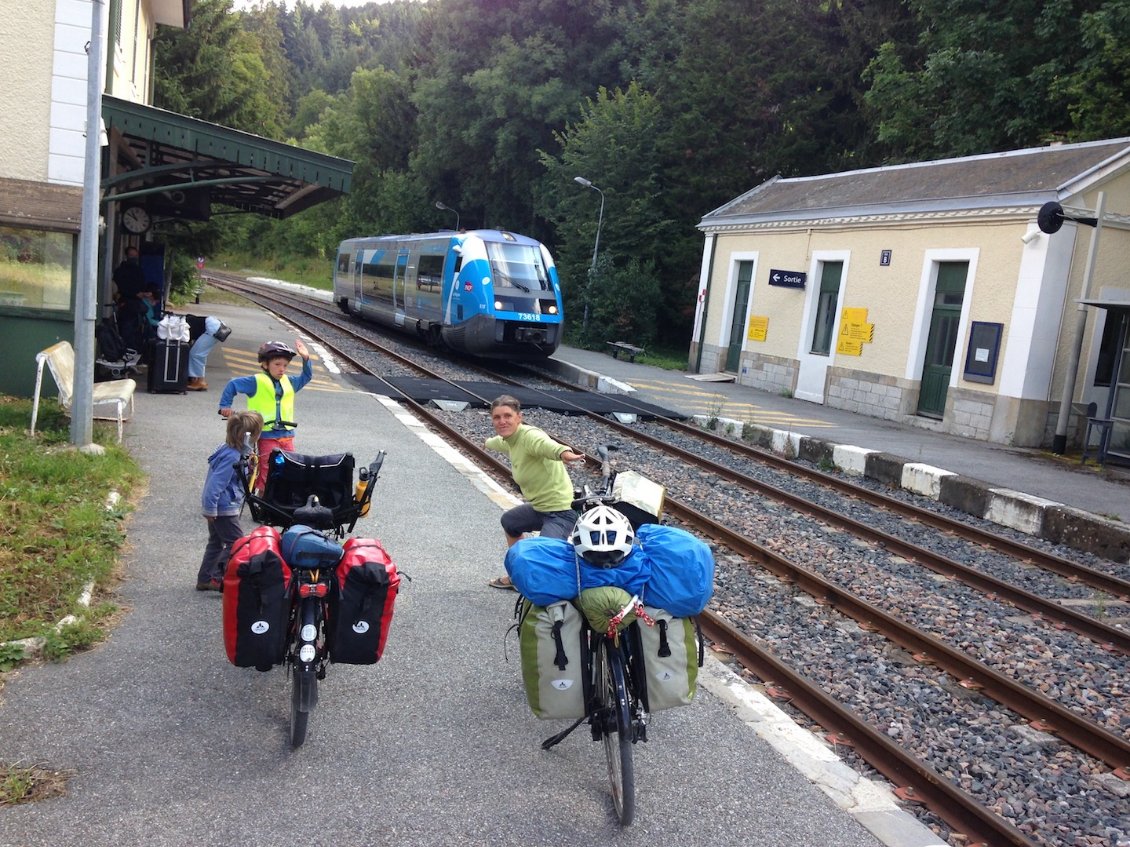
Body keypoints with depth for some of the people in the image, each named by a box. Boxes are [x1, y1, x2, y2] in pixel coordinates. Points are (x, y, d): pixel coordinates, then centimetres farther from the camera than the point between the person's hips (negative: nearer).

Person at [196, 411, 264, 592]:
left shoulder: (228, 449, 5)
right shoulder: (232, 457, -25)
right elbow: (216, 482, -27)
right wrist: (210, 508, -25)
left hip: (217, 507, 11)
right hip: (224, 508, -11)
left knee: (216, 542, 20)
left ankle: (205, 579, 29)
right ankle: (219, 579, -1)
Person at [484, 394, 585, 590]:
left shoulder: (529, 436, -23)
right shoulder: (511, 438, 5)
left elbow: (549, 445, -47)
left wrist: (565, 453, -69)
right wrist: (489, 442, 55)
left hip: (560, 510, -11)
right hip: (540, 505, 11)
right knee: (509, 521, 33)